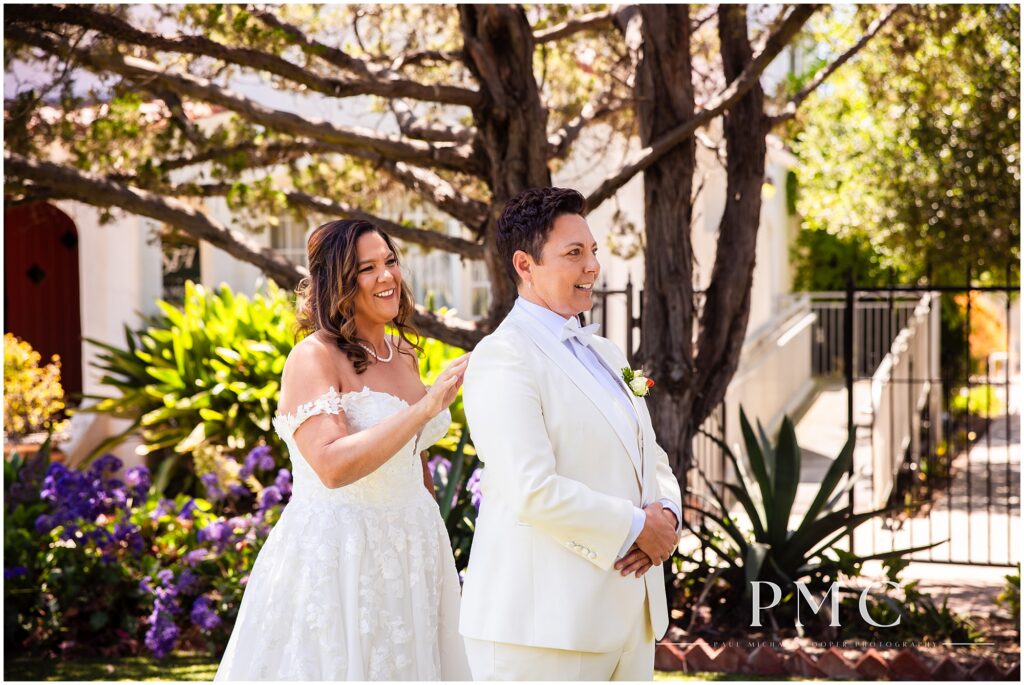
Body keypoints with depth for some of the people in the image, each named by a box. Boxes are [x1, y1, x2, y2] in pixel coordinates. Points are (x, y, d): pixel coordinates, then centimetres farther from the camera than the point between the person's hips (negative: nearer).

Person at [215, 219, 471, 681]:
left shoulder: (404, 355, 9)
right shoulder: (314, 356, -13)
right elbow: (333, 465, -27)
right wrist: (426, 407, -28)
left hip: (410, 553, 7)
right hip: (335, 558, -7)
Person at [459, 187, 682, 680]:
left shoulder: (605, 354, 18)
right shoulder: (502, 357, -11)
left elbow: (651, 460, 20)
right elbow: (533, 490, -21)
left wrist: (666, 513, -2)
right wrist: (637, 527, -12)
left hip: (630, 616, 8)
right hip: (542, 623, -8)